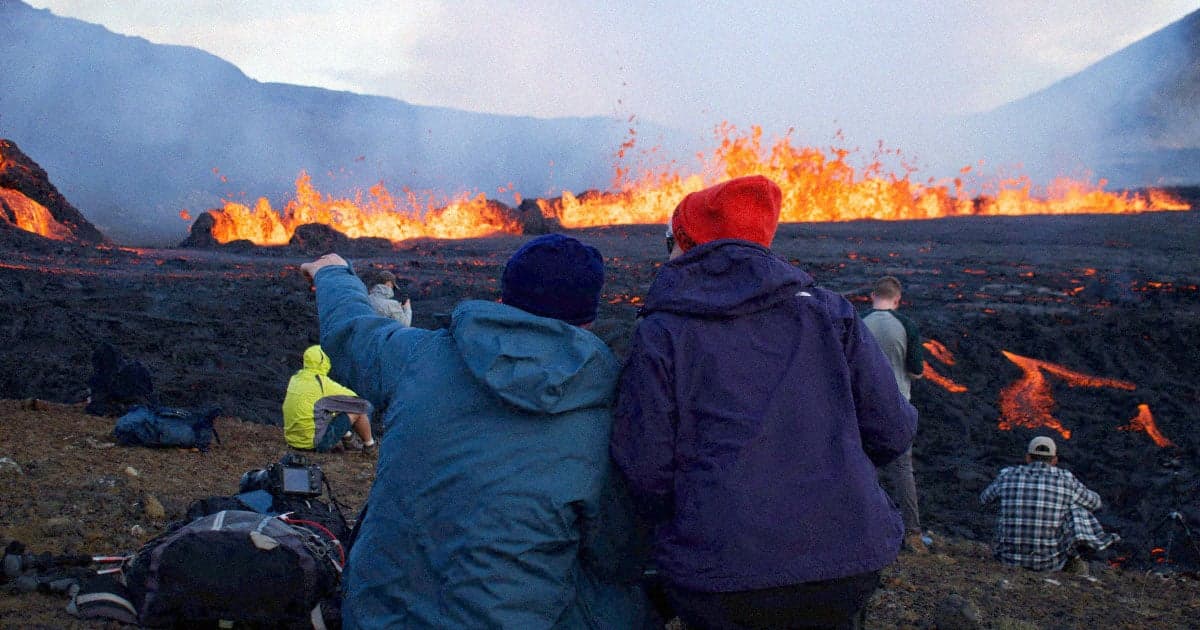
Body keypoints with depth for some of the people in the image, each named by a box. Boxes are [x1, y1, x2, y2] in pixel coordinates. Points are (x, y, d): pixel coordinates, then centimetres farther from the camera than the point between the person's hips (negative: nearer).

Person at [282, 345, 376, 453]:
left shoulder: (295, 379, 7)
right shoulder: (323, 383, -14)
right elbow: (352, 397, -3)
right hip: (315, 442, -8)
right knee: (359, 409, 1)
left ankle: (346, 436, 27)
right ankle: (369, 445, 21)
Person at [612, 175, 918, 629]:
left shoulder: (660, 334, -2)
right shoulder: (827, 311, 6)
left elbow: (644, 469, -7)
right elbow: (891, 431, 5)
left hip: (719, 578, -3)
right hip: (847, 571, 3)